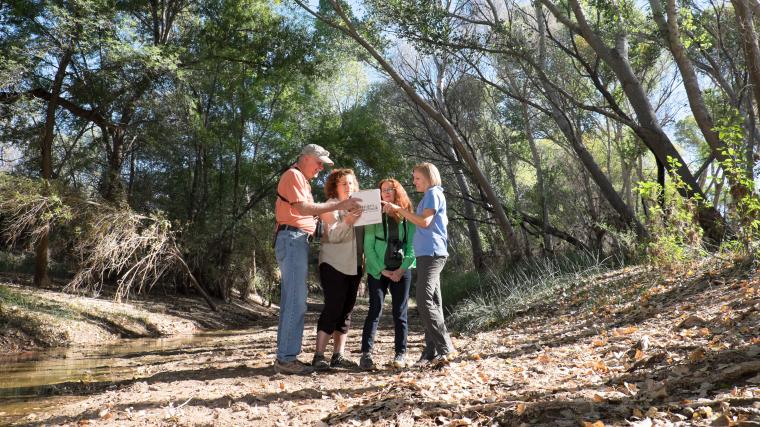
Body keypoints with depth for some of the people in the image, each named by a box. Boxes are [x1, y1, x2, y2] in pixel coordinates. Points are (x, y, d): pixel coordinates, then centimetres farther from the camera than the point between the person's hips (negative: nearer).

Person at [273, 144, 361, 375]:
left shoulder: (302, 180, 26)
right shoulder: (294, 175, -4)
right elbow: (304, 208, -17)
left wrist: (337, 205, 9)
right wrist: (338, 205, -16)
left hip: (298, 241, 10)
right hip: (292, 239, -10)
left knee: (291, 301, 9)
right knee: (296, 301, -12)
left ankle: (285, 356, 13)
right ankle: (286, 358, -9)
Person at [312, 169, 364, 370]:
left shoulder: (357, 205, 16)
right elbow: (333, 235, -16)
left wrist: (363, 255, 5)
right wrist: (347, 221, -34)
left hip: (354, 265, 7)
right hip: (333, 264, -7)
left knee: (346, 309, 6)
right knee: (333, 307, -12)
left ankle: (338, 355, 12)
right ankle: (319, 356, -8)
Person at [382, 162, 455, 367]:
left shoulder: (433, 193, -4)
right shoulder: (430, 196, 25)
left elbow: (425, 222, -16)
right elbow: (423, 222, 22)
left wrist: (399, 209, -10)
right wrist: (397, 211, 16)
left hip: (432, 253, -10)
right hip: (428, 254, 10)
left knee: (425, 303, -15)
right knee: (432, 303, 6)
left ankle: (445, 348, -12)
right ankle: (432, 351, 7)